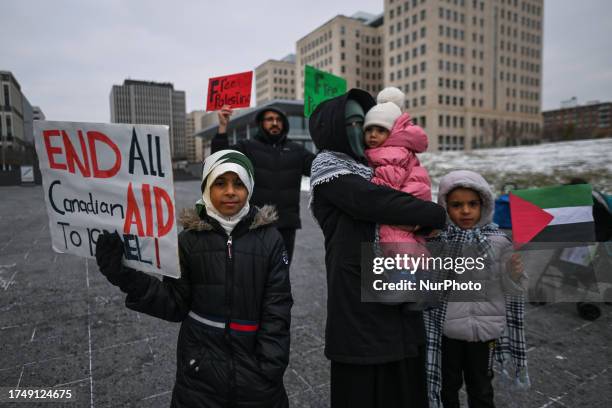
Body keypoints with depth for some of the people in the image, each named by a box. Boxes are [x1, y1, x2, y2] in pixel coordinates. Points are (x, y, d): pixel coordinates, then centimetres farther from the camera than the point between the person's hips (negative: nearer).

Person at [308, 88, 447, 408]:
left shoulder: (371, 164, 17)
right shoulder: (326, 165, -5)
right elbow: (373, 201, -19)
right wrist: (437, 214, -9)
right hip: (358, 295, -6)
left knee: (405, 380, 12)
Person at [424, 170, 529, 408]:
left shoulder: (499, 243, -8)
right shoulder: (436, 241, -10)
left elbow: (512, 290, -4)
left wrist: (515, 274, -25)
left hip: (485, 329, 0)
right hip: (446, 329, 0)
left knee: (480, 388, 20)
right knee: (448, 384, 19)